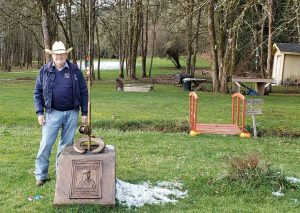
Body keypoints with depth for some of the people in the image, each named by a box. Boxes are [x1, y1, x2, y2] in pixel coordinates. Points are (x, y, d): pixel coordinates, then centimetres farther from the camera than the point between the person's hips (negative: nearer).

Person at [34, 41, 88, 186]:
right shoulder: (44, 71, 2)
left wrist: (84, 113, 1)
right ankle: (41, 175, 11)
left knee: (66, 145, 9)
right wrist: (39, 112, -3)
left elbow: (83, 92, 4)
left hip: (72, 113, 1)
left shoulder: (75, 71, 2)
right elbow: (37, 93, 5)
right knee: (46, 144, -1)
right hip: (53, 113, -1)